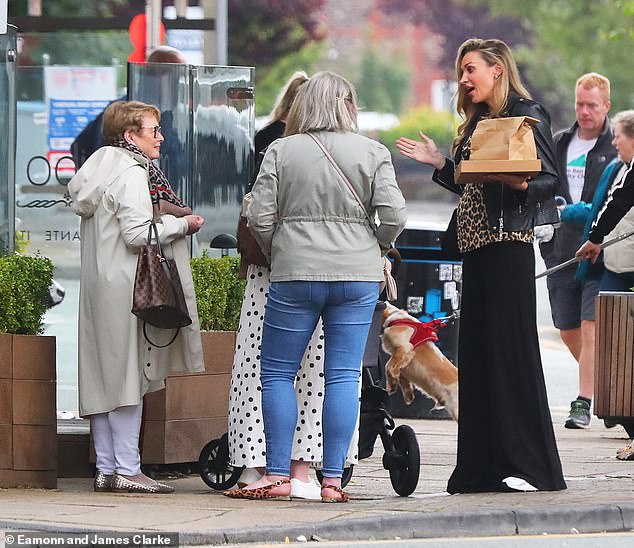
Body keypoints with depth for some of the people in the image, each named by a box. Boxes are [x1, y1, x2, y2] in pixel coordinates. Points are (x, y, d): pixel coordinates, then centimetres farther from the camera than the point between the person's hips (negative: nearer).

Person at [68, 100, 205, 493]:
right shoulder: (131, 174, -11)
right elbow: (137, 232, -19)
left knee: (103, 379, 7)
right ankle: (127, 470, -9)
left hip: (99, 286, 10)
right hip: (125, 287, -10)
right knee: (127, 376, -8)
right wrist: (182, 224, -6)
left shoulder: (102, 170, 18)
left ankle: (106, 469, 8)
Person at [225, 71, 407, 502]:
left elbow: (260, 217, -3)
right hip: (358, 275, 1)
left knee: (278, 374, 9)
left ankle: (278, 475, 5)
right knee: (344, 376, 4)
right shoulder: (373, 153, 2)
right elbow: (394, 216, -4)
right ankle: (333, 479, 1)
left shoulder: (281, 151, 1)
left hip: (295, 276, -1)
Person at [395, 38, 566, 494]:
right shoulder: (477, 122, 19)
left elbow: (550, 181, -10)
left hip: (509, 243, -9)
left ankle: (531, 466, -8)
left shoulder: (527, 115, -5)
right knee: (477, 351, 6)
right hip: (475, 245, 9)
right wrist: (439, 163, 16)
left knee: (511, 349, -10)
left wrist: (522, 184, -29)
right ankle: (484, 467, 9)